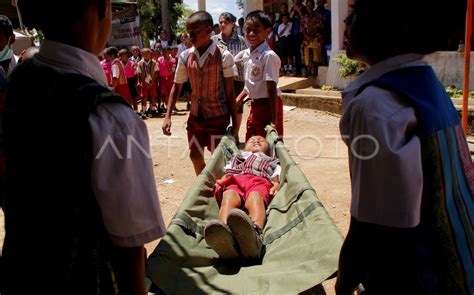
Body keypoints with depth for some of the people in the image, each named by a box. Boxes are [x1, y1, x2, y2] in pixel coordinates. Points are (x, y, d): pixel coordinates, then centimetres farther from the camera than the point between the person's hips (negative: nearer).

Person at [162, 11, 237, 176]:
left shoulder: (223, 56, -15)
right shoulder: (185, 56, -3)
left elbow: (230, 91, -11)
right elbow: (177, 86, 6)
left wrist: (234, 123, -9)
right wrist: (168, 115, -1)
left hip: (218, 116, -5)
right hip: (195, 116, 5)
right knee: (195, 156, 14)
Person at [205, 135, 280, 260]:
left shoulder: (272, 162, 45)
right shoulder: (236, 158, 48)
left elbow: (276, 179, 26)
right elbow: (226, 174, 30)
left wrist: (276, 185, 0)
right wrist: (220, 182, 5)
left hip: (260, 181, -1)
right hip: (234, 180, 1)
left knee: (255, 198, -40)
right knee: (229, 198, -38)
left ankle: (254, 233, -74)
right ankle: (224, 236, -71)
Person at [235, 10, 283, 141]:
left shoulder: (269, 56, -18)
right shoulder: (246, 54, 5)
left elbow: (272, 89, -20)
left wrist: (274, 120, -22)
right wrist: (240, 97, 12)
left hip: (268, 105, -8)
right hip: (255, 106, 8)